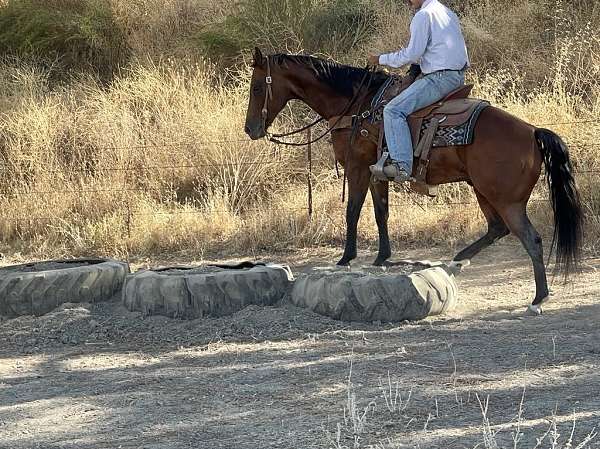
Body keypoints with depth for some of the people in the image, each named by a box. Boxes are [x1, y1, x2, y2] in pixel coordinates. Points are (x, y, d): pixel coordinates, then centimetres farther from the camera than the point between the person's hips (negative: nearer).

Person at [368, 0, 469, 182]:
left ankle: (402, 165, -29)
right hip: (459, 77, 10)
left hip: (439, 77, -10)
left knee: (394, 110, -16)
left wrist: (381, 59, -1)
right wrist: (419, 61, 29)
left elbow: (413, 54, -12)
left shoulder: (423, 15, -9)